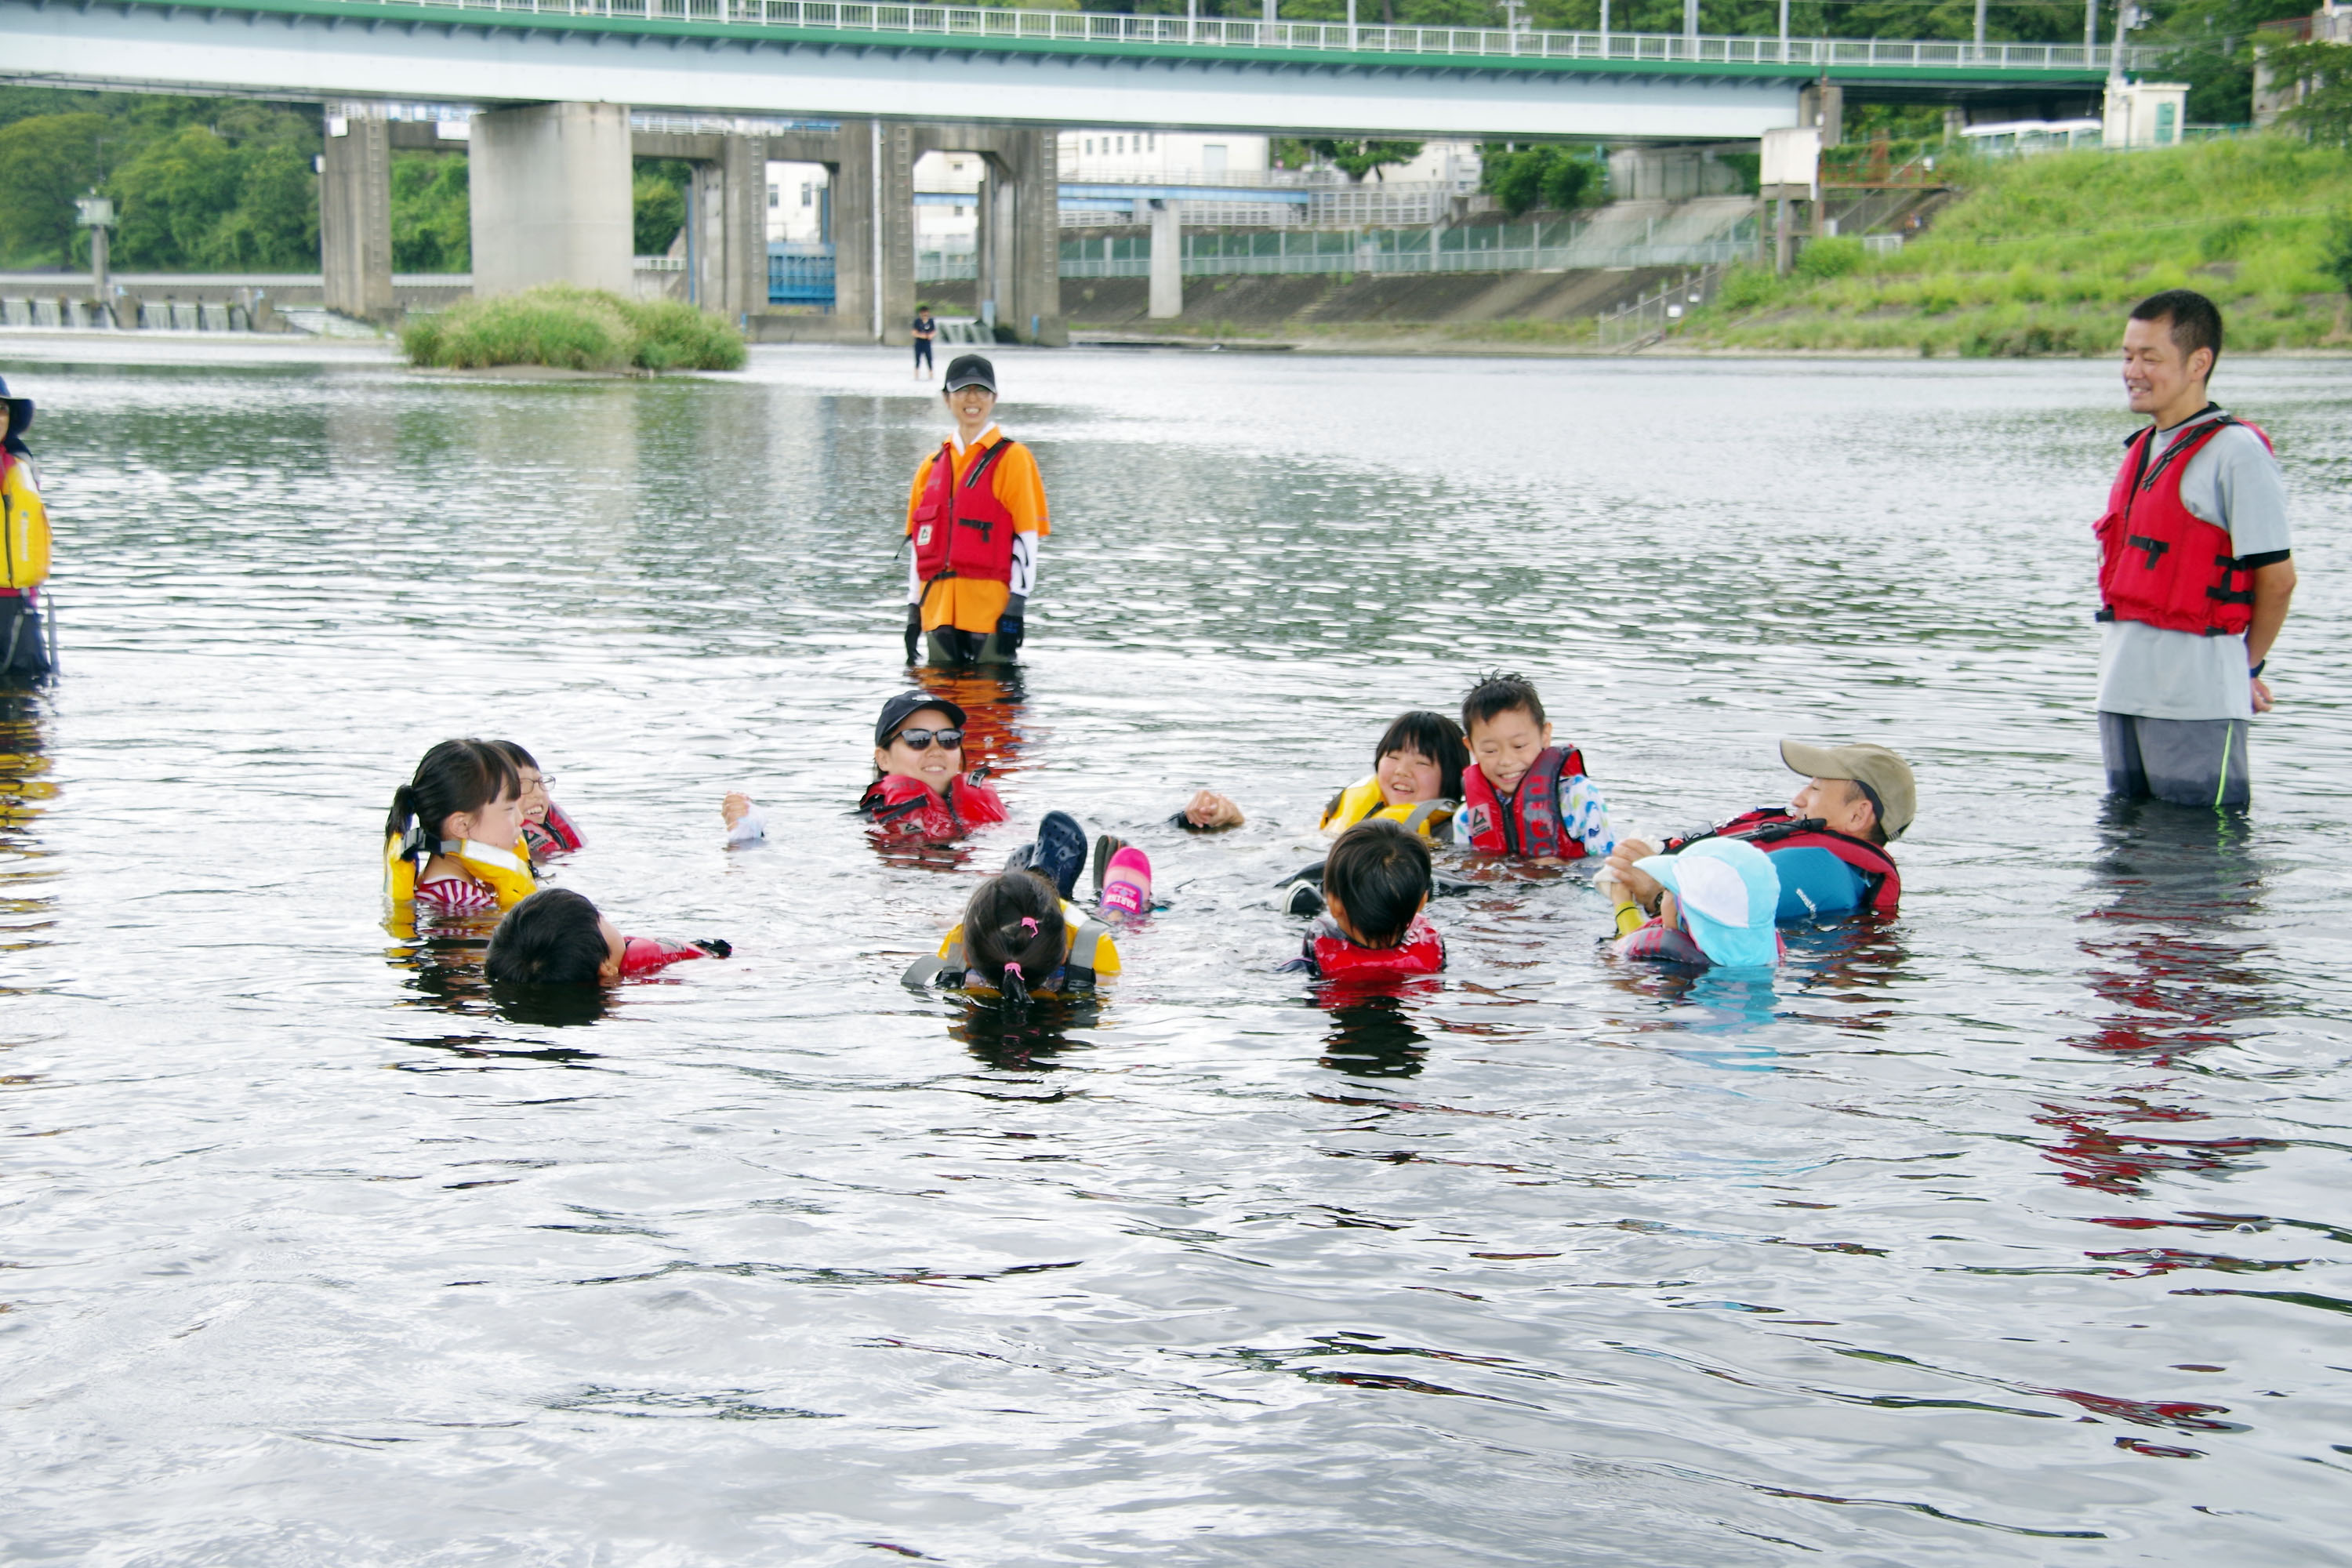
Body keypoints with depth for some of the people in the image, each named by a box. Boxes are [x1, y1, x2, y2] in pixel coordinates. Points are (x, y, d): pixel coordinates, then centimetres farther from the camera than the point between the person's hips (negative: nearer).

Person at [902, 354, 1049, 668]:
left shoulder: (1012, 459, -1)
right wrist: (914, 610, 13)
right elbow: (918, 542, 18)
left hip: (991, 606, -5)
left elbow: (1027, 539, -6)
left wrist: (1016, 609, -12)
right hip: (939, 607, 5)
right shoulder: (932, 466, 16)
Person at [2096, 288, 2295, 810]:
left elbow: (2277, 577, -9)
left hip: (2196, 693, -8)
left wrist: (2248, 667, 3)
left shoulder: (2236, 452, -11)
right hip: (2122, 684, 8)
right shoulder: (2143, 449, 16)